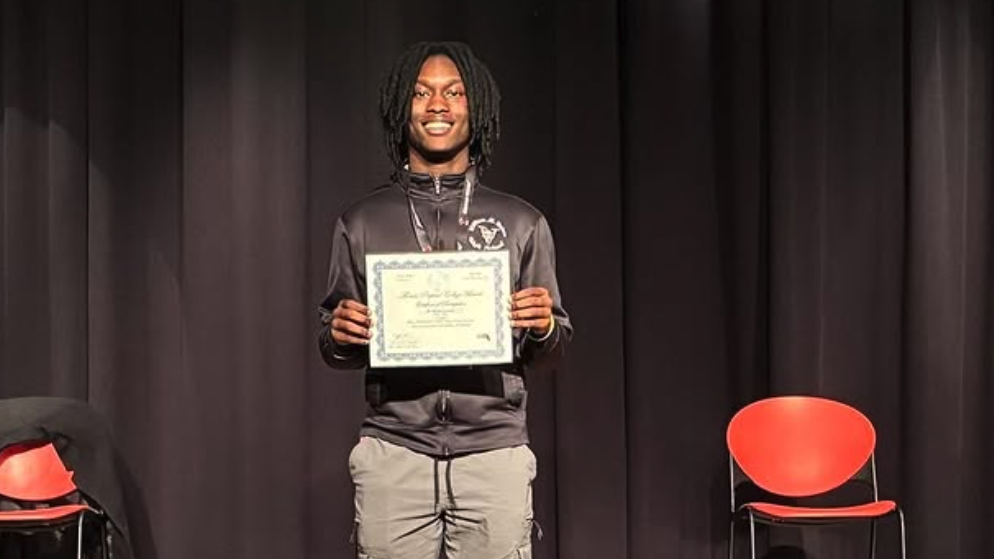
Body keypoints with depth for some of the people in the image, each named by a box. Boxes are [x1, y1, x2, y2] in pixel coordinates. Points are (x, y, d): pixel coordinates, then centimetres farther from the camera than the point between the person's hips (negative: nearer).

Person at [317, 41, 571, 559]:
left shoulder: (523, 223, 7)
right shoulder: (361, 223, 8)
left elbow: (548, 357, 10)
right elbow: (337, 350, 14)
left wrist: (545, 327, -11)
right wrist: (340, 337, -8)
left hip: (495, 453, 0)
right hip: (392, 453, 0)